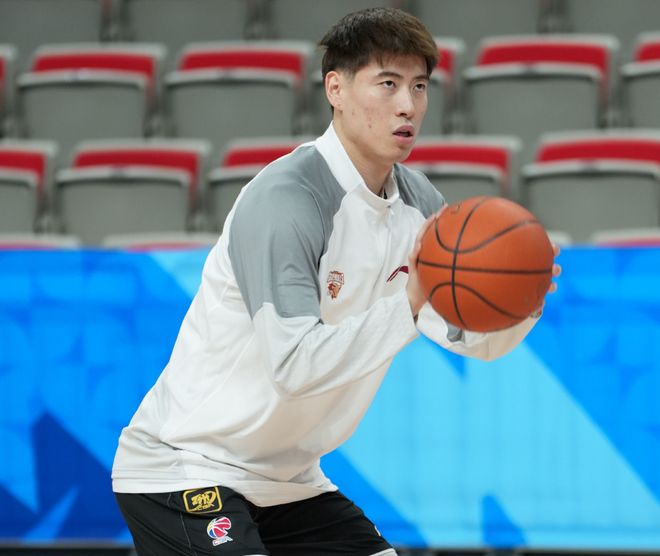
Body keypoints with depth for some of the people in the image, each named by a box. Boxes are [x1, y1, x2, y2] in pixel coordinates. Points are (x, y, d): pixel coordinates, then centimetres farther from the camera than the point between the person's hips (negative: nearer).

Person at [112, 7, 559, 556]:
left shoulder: (416, 201, 2)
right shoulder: (283, 200, -23)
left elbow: (477, 339, 5)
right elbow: (294, 363, -32)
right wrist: (408, 305, -37)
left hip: (287, 481, 9)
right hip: (183, 471, -9)